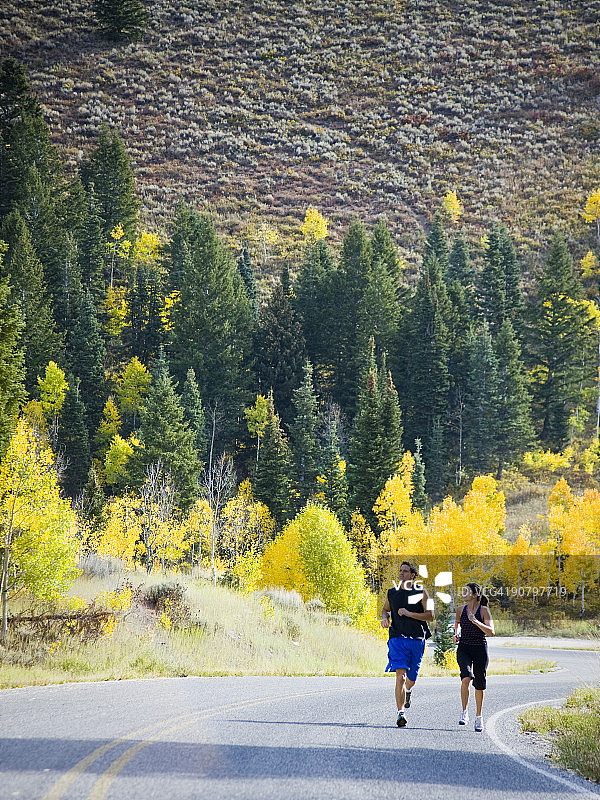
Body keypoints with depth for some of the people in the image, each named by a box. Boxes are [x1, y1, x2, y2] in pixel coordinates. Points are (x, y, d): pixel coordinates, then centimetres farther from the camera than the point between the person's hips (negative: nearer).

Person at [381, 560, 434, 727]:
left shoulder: (421, 592, 0)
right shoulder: (392, 592, 8)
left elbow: (430, 616, -5)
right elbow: (385, 609, 26)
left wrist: (409, 613, -15)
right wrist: (384, 617, 3)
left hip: (417, 640, 0)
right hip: (397, 638, 0)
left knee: (411, 679, 12)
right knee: (400, 675, -19)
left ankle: (408, 691, 50)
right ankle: (401, 713, -19)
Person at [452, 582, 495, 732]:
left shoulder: (484, 610, -8)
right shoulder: (461, 610, 3)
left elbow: (491, 632, -17)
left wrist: (476, 622, -28)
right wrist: (456, 634, 8)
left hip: (480, 650, -1)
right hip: (464, 649, 1)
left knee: (479, 684, 6)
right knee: (466, 678, -24)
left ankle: (478, 717, 24)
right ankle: (465, 712, -12)